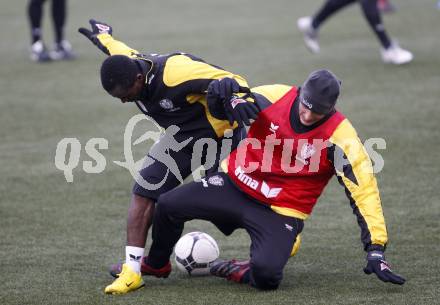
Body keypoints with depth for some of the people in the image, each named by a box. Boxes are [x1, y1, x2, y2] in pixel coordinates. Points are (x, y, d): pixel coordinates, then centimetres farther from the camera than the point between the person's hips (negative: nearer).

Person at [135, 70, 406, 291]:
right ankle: (156, 265, 20)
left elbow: (363, 190, -18)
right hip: (236, 186, 3)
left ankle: (239, 273, 8)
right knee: (169, 205, -10)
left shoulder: (339, 137, -18)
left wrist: (375, 250, -21)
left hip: (280, 212, -3)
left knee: (266, 275, -29)